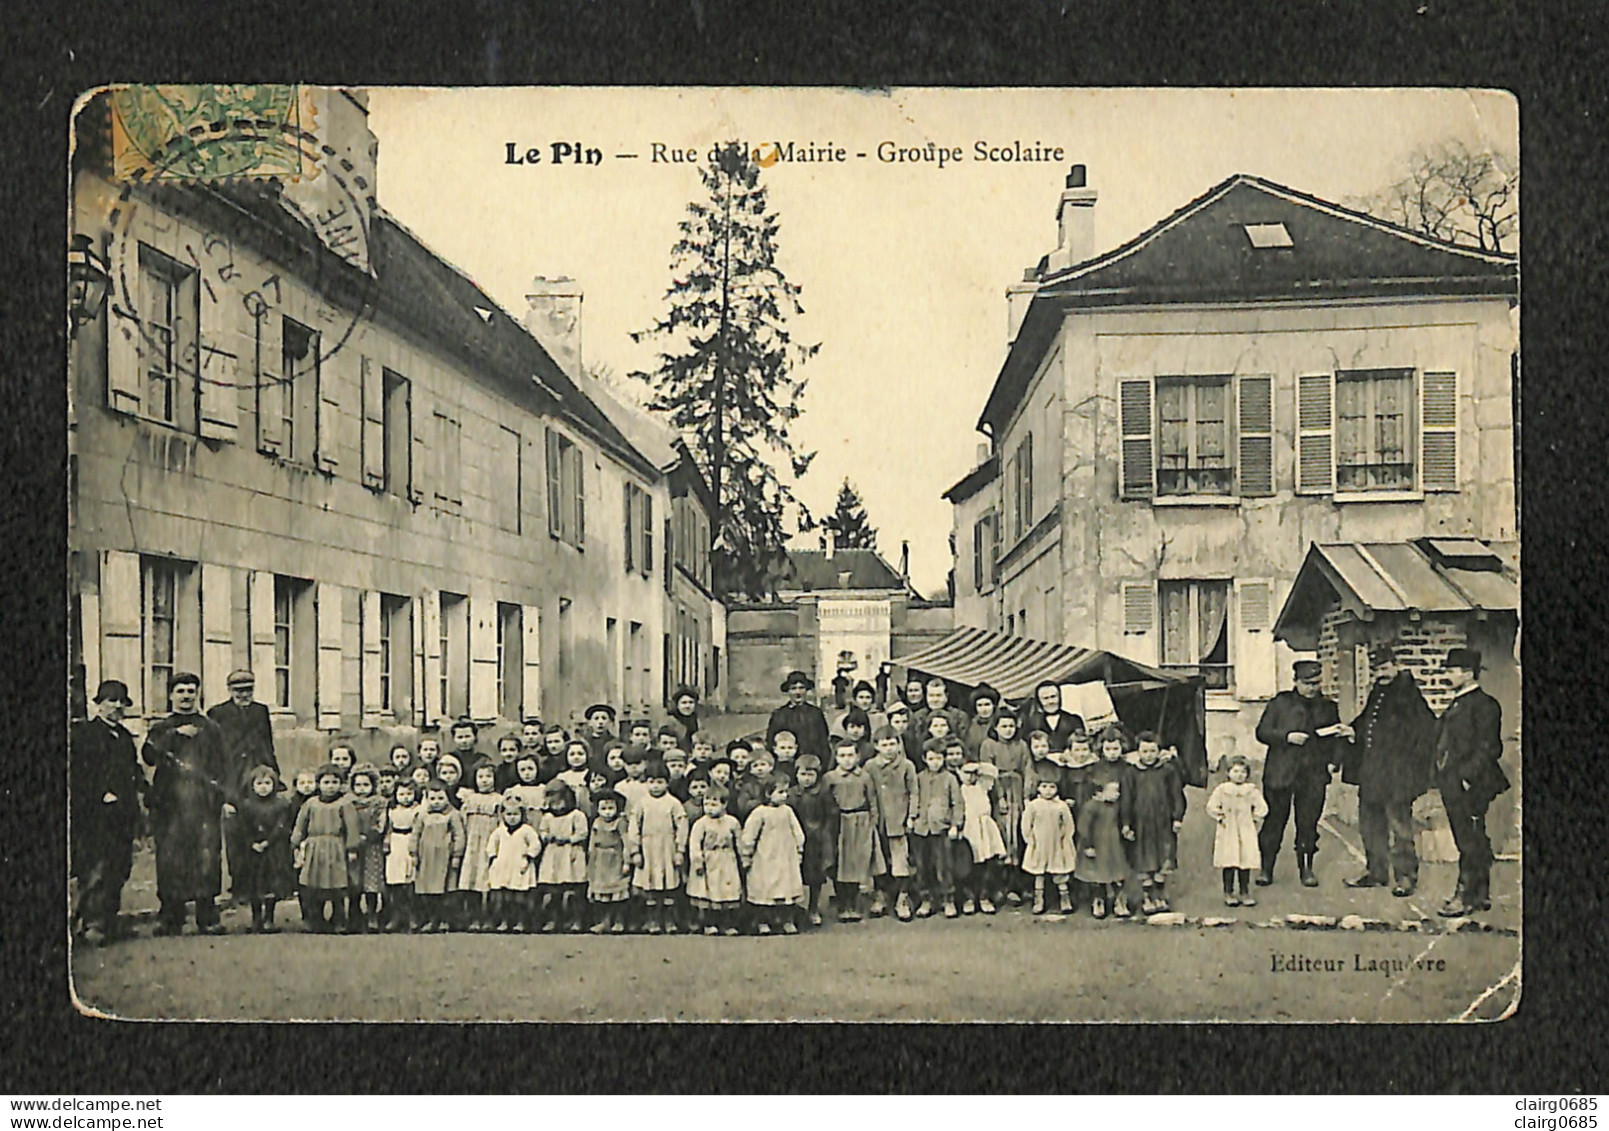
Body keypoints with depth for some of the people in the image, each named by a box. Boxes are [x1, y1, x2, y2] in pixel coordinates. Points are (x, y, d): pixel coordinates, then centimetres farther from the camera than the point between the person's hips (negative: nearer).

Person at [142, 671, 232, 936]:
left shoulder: (210, 729, 17)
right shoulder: (161, 729, 16)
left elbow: (222, 767, 12)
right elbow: (148, 755, -4)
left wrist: (227, 798, 2)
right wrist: (175, 734, -10)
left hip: (204, 804, 0)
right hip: (169, 802, 0)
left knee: (207, 857, -7)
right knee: (170, 859, -4)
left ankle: (208, 917, -3)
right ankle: (170, 918, 3)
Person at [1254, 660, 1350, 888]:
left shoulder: (1327, 707, 14)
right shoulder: (1280, 703, 5)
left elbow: (1334, 740, 22)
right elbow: (1262, 732, 1)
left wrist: (1344, 733, 0)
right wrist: (1287, 737, -13)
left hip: (1314, 775, 2)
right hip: (1280, 773, -2)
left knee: (1308, 822, 2)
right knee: (1274, 820, 1)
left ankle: (1306, 869, 12)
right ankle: (1266, 869, 9)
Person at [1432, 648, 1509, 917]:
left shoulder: (1484, 705, -11)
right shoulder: (1456, 705, 17)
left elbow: (1489, 748, -16)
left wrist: (1467, 777, -19)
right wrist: (1441, 778, 14)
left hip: (1470, 786, -9)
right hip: (1452, 786, 9)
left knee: (1471, 843, -5)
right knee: (1471, 842, 14)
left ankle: (1465, 897, -2)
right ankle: (1481, 895, 21)